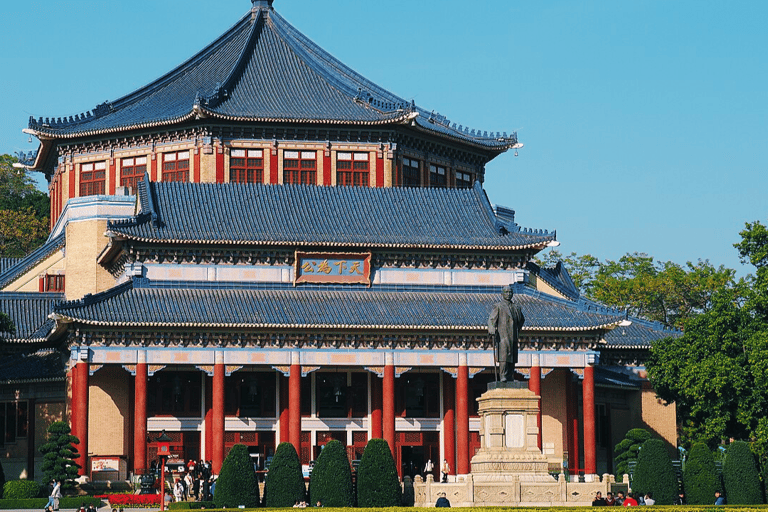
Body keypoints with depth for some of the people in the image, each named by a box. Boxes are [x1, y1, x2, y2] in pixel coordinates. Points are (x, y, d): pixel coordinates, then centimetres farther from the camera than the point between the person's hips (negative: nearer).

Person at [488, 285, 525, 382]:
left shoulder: (517, 308, 18)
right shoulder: (498, 306, 5)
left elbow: (522, 320, 34)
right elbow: (491, 320, -3)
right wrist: (493, 333, -16)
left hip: (513, 337, 5)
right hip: (502, 336, -5)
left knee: (512, 359, 2)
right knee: (503, 356, -15)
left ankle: (510, 378, 4)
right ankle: (503, 377, -18)